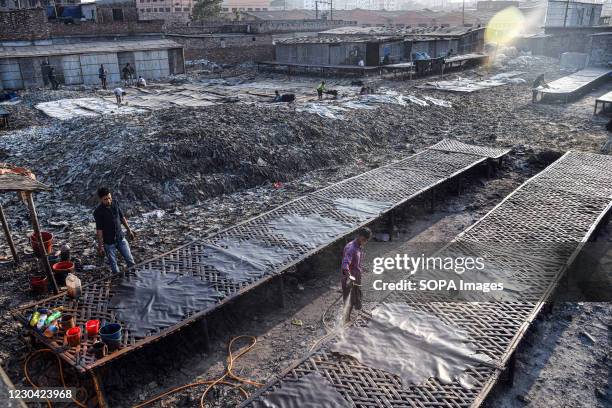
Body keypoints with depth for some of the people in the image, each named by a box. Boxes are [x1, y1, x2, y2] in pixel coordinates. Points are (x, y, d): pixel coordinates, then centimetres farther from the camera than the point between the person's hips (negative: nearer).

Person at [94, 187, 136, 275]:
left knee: (130, 259, 10)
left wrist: (129, 230, 14)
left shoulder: (115, 203, -6)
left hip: (121, 238, 4)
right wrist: (100, 246, -14)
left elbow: (122, 217, 8)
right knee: (113, 263, 11)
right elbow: (99, 230, -17)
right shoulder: (98, 212, -19)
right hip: (109, 242, -4)